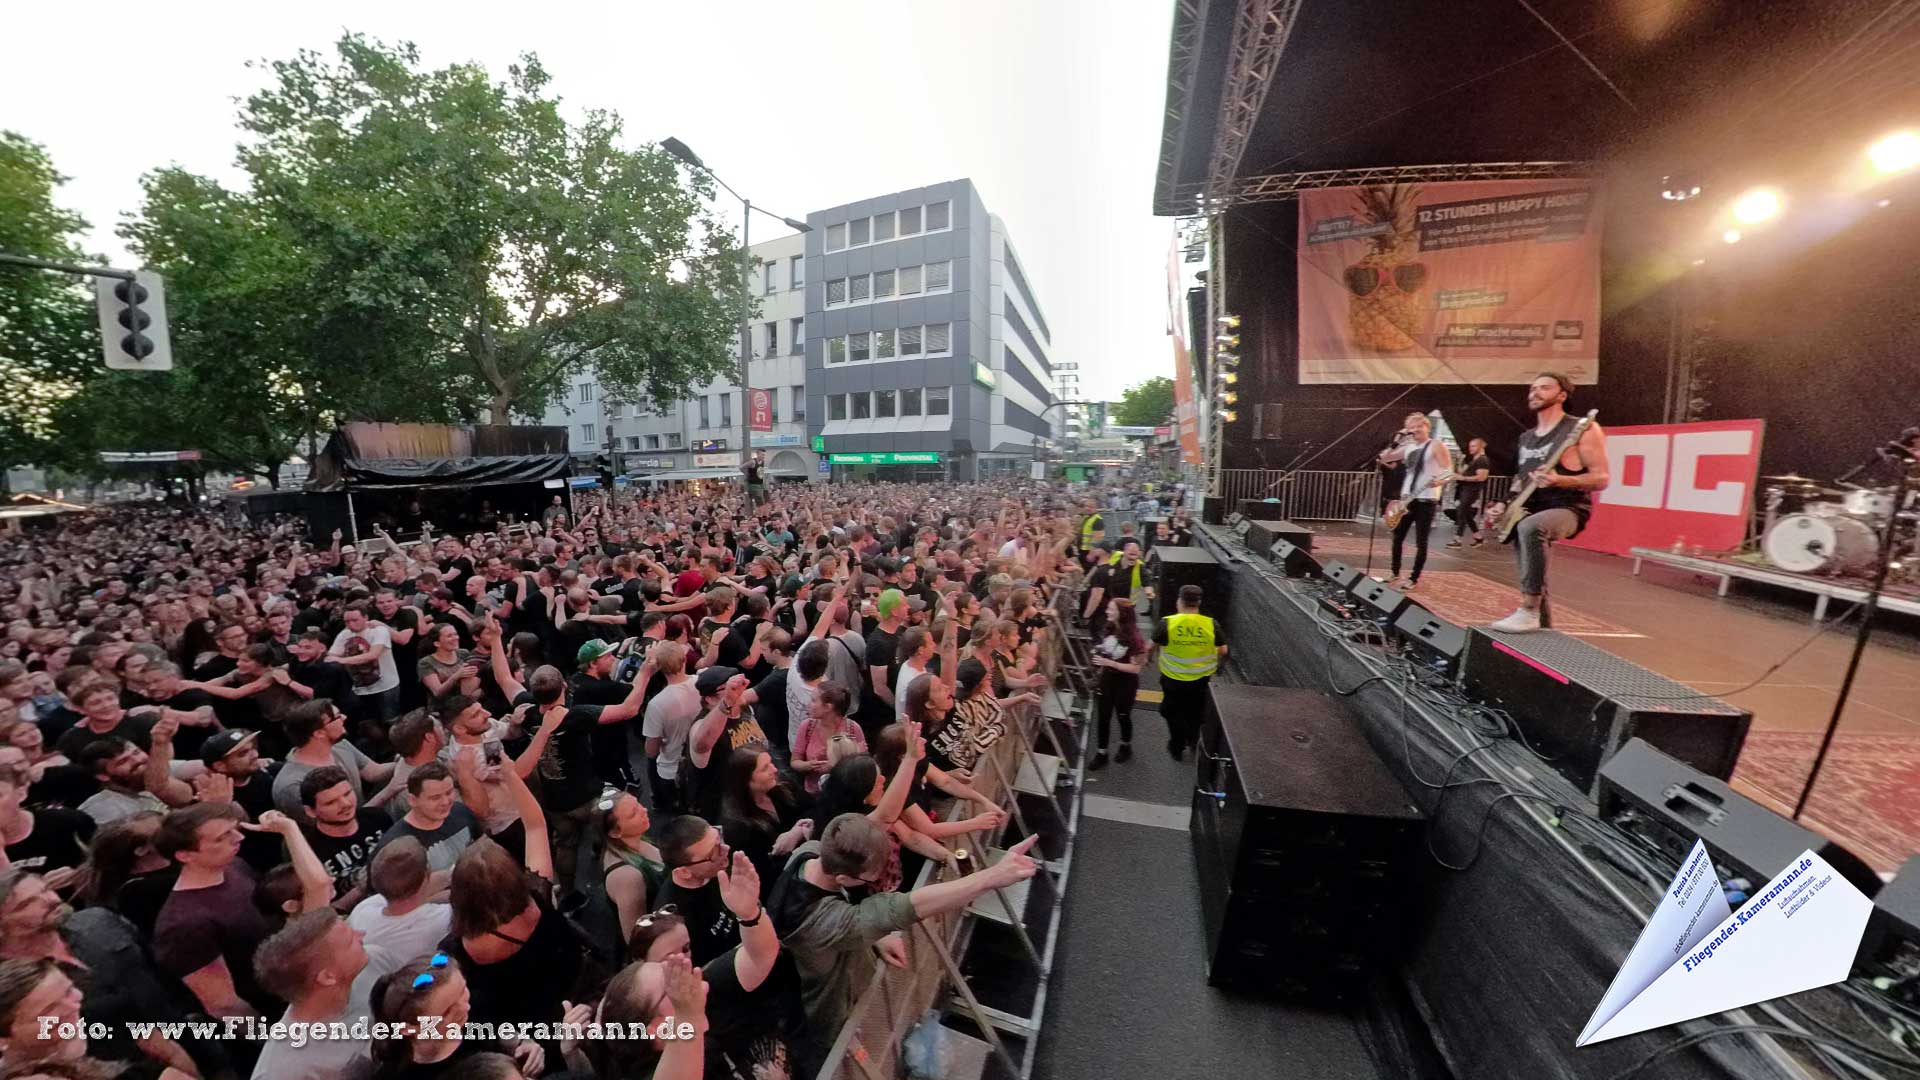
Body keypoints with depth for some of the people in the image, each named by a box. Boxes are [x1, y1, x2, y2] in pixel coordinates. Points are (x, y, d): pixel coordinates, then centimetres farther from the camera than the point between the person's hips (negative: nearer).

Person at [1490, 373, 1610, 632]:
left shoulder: (1582, 429, -4)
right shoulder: (1525, 438, 16)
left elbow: (1601, 479, -8)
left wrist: (1559, 480, -25)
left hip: (1567, 509, -8)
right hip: (1528, 511, 8)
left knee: (1530, 527, -38)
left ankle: (1529, 612, -34)